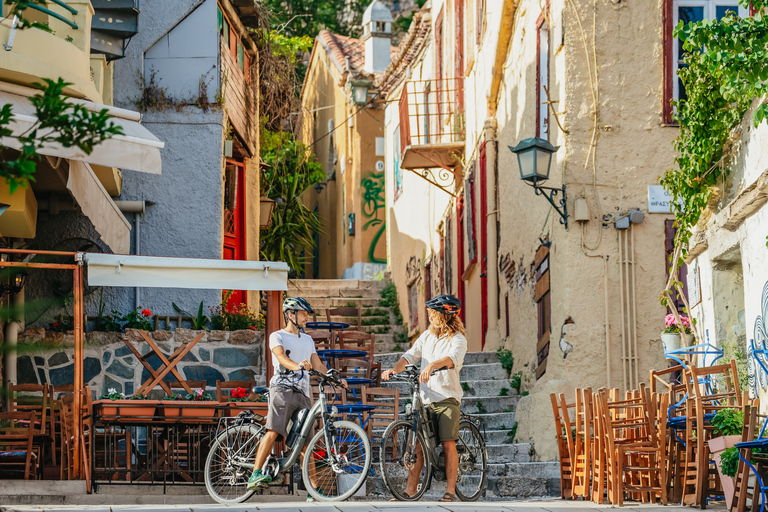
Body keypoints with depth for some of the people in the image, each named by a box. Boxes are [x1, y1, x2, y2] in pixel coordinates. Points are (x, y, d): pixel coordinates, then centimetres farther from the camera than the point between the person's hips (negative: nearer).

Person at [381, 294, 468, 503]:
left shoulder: (457, 339, -5)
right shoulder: (427, 335, 15)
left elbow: (453, 358, -25)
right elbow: (411, 355, 7)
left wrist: (432, 365, -44)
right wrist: (394, 369, -11)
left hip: (447, 397, -5)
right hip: (425, 398, 5)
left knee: (448, 443, -10)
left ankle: (451, 491, -3)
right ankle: (410, 491, 4)